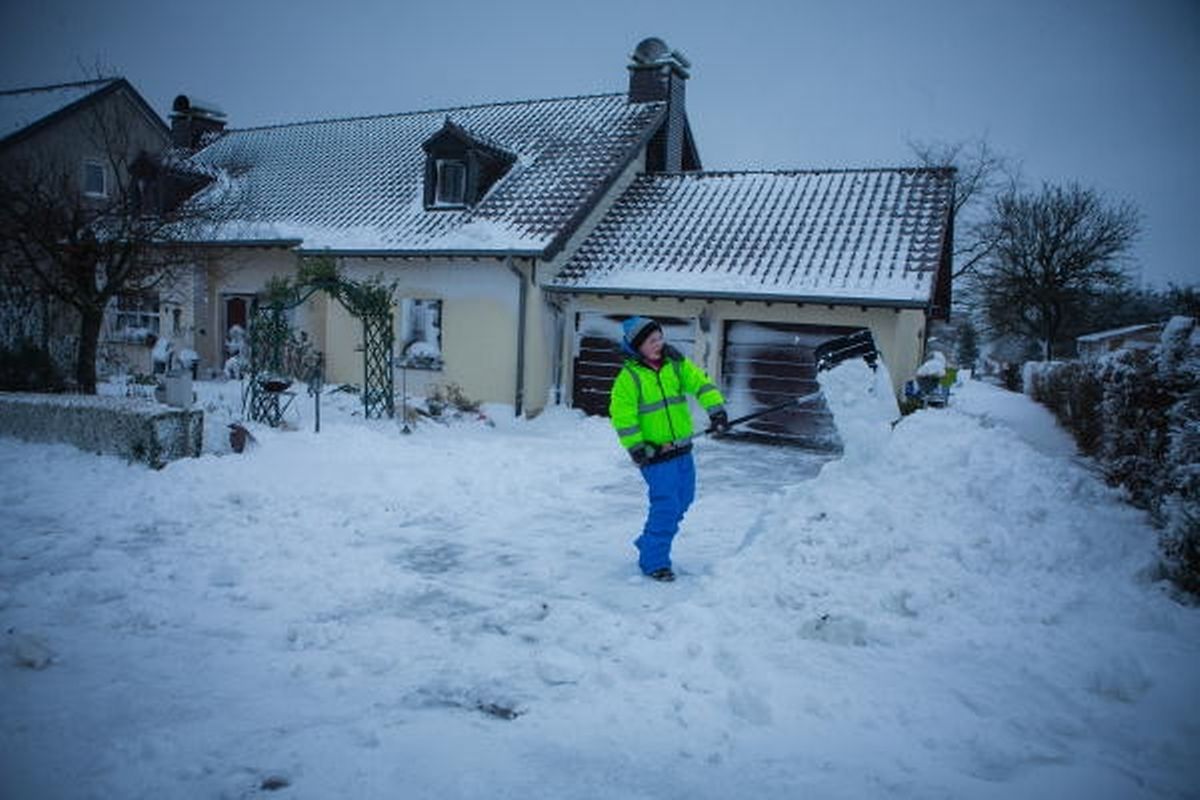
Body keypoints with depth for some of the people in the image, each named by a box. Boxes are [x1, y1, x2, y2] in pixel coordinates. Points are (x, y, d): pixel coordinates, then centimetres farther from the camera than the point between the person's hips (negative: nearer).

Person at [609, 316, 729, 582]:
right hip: (655, 453, -6)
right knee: (666, 506, -9)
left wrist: (716, 410, -16)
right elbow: (621, 414, -12)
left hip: (682, 450, 7)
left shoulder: (675, 365, 5)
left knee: (682, 500, 17)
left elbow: (700, 383, -1)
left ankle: (650, 543, 36)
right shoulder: (629, 376, -10)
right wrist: (635, 446, -18)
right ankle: (653, 561, 8)